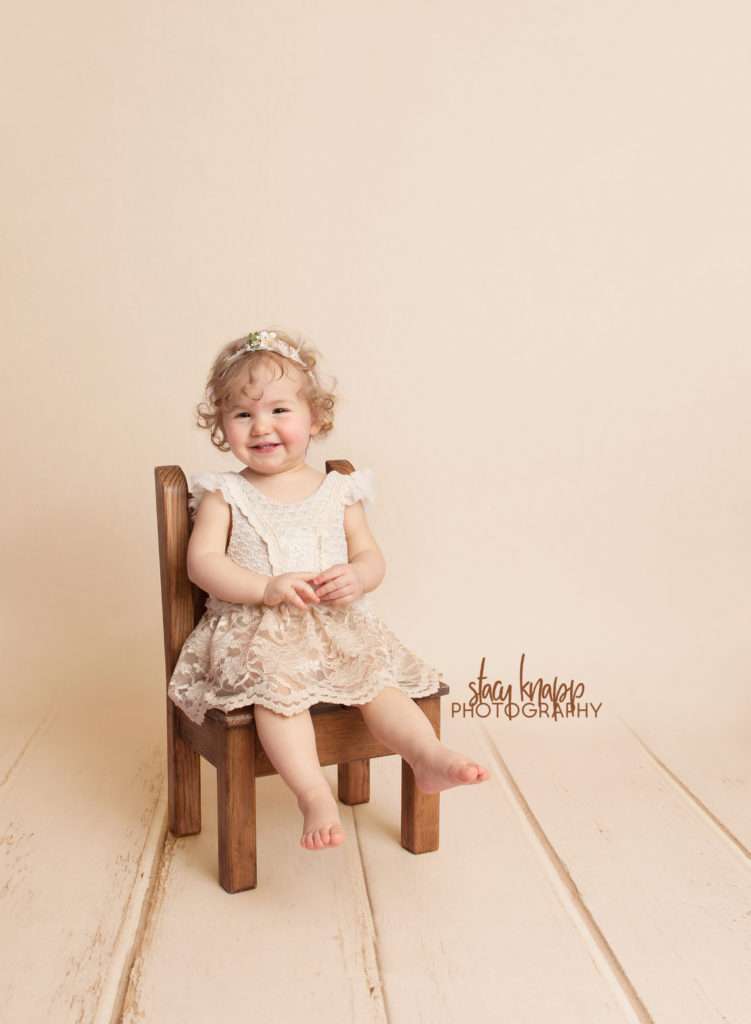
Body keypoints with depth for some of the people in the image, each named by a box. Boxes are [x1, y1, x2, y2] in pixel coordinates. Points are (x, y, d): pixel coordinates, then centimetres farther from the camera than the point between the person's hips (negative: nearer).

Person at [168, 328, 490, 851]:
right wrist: (268, 587, -21)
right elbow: (202, 561, -6)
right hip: (255, 629, -2)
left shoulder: (339, 491, 10)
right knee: (277, 682, -31)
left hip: (337, 624, 3)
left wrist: (355, 577, -16)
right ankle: (316, 796, -38)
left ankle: (430, 756, -33)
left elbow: (372, 558, 10)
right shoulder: (224, 494, 5)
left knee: (378, 676, -23)